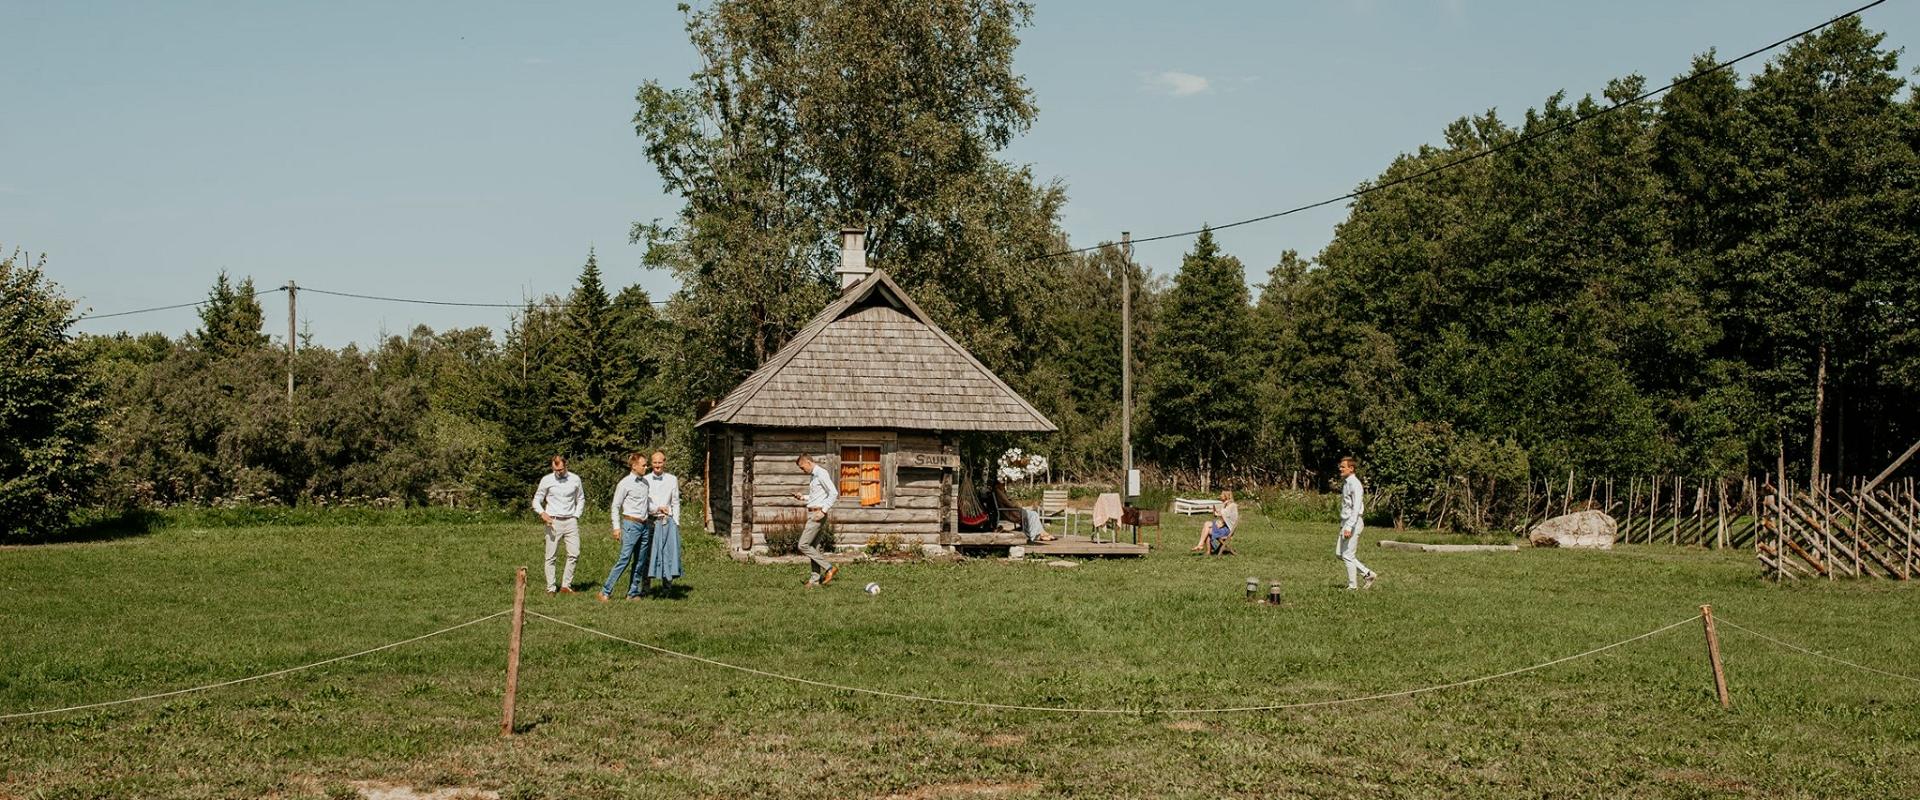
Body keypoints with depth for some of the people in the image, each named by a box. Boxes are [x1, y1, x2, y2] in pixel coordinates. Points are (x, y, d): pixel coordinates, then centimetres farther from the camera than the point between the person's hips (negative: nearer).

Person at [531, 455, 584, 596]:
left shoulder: (575, 479, 5)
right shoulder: (547, 480, -1)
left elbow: (581, 499, 18)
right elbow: (536, 500, 4)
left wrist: (576, 516, 6)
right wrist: (542, 513, -15)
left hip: (570, 521, 2)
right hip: (553, 522, -2)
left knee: (574, 554, -5)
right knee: (550, 556, -1)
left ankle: (566, 585, 5)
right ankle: (551, 588, 5)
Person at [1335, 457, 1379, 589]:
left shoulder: (1354, 484, -16)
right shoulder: (1345, 483, 13)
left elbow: (1356, 507, -23)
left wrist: (1349, 527, -28)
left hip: (1353, 523, -10)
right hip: (1345, 522, 10)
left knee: (1347, 555, -4)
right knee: (1339, 553, 12)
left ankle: (1353, 585, 7)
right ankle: (1369, 574, 17)